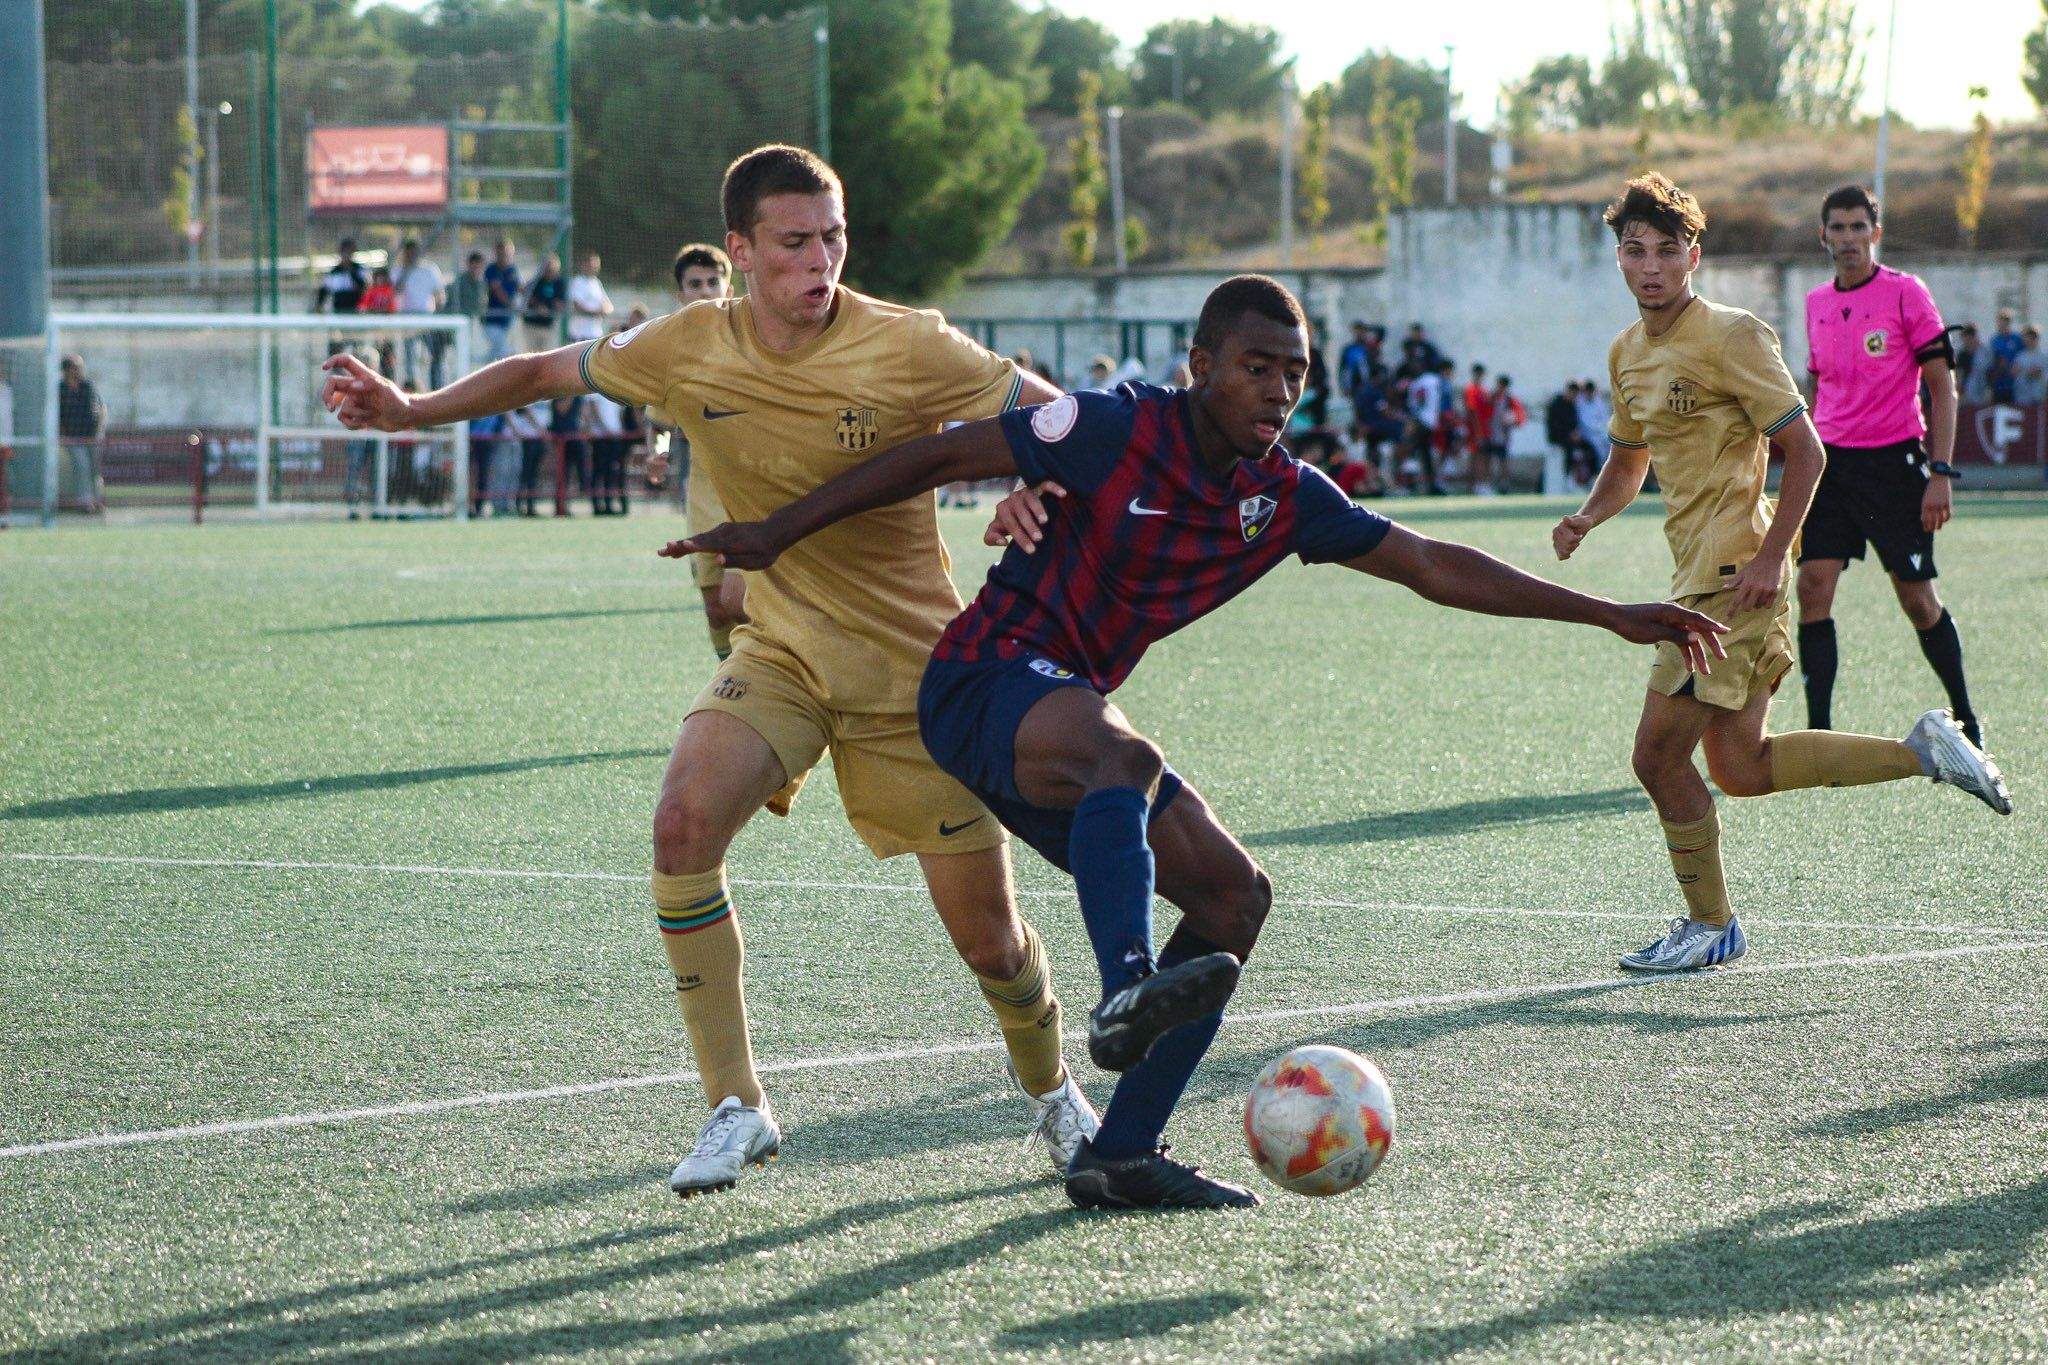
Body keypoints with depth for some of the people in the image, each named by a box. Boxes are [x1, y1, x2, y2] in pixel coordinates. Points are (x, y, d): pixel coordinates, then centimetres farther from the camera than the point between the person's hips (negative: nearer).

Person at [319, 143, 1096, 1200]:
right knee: (684, 822, -25)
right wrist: (414, 410, 0)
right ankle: (736, 1109, -13)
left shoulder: (907, 349, -17)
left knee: (989, 941, 0)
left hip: (912, 668, -2)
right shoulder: (692, 349, -7)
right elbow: (548, 372, 9)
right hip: (779, 652, 3)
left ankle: (1054, 1094, 34)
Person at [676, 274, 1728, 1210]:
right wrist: (778, 533, -8)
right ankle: (1127, 995, -59)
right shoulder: (1119, 430, -13)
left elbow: (1436, 568, 10)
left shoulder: (1286, 498, 5)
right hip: (988, 679, -8)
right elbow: (943, 456, -8)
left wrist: (1608, 616, 8)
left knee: (1234, 894, 0)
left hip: (1070, 725, 8)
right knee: (1126, 756, -38)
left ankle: (1119, 1153, -1)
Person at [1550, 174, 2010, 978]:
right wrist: (1586, 519, 6)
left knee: (1659, 756, -7)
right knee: (1741, 769, 8)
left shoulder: (1730, 337, -12)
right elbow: (1628, 462, 27)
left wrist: (1769, 559, -20)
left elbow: (1805, 451, -13)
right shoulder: (1628, 354, 13)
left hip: (1735, 577, -9)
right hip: (1698, 576, 9)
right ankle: (1923, 752, 18)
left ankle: (1709, 928, 9)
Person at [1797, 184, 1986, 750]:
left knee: (1918, 599, 0)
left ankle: (1964, 719, 18)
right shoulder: (1817, 304, 11)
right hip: (1832, 464, 5)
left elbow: (1942, 387, -5)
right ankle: (1819, 733, -5)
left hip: (1894, 463, -5)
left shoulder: (1906, 293, -5)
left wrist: (1941, 474, -13)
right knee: (1813, 587, -7)